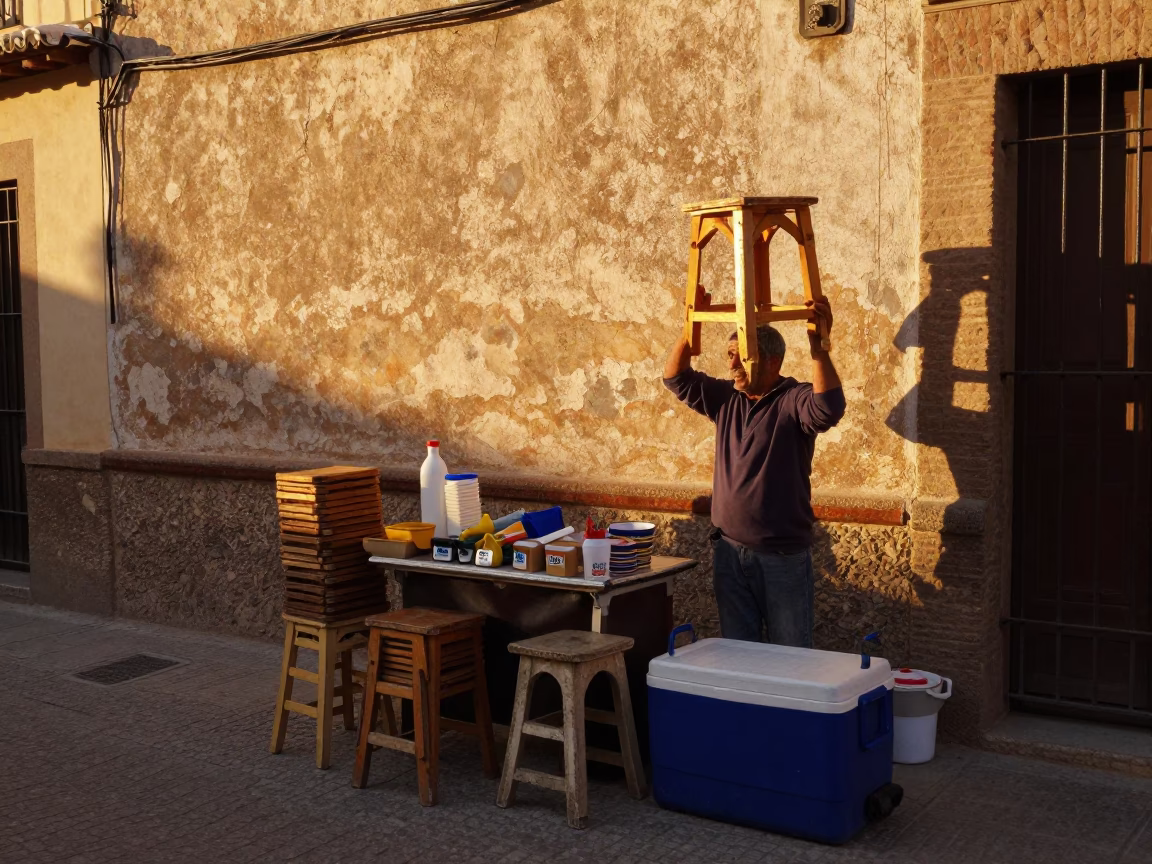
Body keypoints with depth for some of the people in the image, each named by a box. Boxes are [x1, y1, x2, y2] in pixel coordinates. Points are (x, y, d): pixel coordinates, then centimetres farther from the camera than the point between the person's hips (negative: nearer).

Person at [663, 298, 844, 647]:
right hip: (729, 550, 6)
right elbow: (676, 377, 10)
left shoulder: (794, 400, -11)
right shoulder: (726, 398, 9)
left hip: (782, 555, -6)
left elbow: (829, 407, -31)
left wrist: (818, 345, -37)